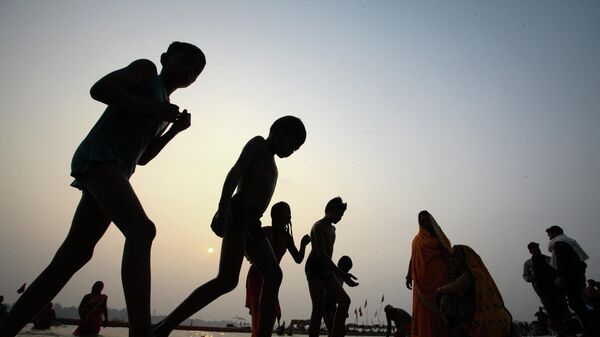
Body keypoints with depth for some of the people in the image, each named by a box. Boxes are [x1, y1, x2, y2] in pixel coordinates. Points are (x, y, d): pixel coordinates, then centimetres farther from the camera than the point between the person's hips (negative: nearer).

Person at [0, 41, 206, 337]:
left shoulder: (165, 111, 29)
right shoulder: (146, 69, 10)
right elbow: (99, 89, -6)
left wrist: (174, 130, 14)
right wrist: (153, 109, -7)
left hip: (116, 169, 9)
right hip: (98, 156, -9)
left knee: (74, 256, 4)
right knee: (141, 229, -29)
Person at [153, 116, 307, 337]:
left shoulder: (269, 163, 34)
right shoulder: (258, 143, 8)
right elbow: (236, 172, -9)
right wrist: (224, 207, -24)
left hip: (252, 222, 10)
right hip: (240, 213, -9)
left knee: (273, 275, -4)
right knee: (227, 280, -20)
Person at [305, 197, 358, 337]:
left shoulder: (332, 229, 18)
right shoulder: (319, 227, -12)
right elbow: (321, 254, -23)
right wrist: (341, 274, -30)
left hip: (326, 269, 9)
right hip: (314, 268, -9)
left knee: (345, 300, -1)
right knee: (318, 308, -13)